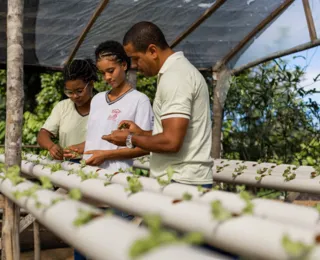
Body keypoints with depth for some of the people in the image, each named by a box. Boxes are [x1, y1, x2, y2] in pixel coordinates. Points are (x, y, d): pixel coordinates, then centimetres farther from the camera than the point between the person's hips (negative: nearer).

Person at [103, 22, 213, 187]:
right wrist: (141, 133, 14)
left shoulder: (174, 76, -16)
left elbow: (171, 142, -23)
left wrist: (130, 139, -8)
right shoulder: (179, 69, 16)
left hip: (181, 182, -10)